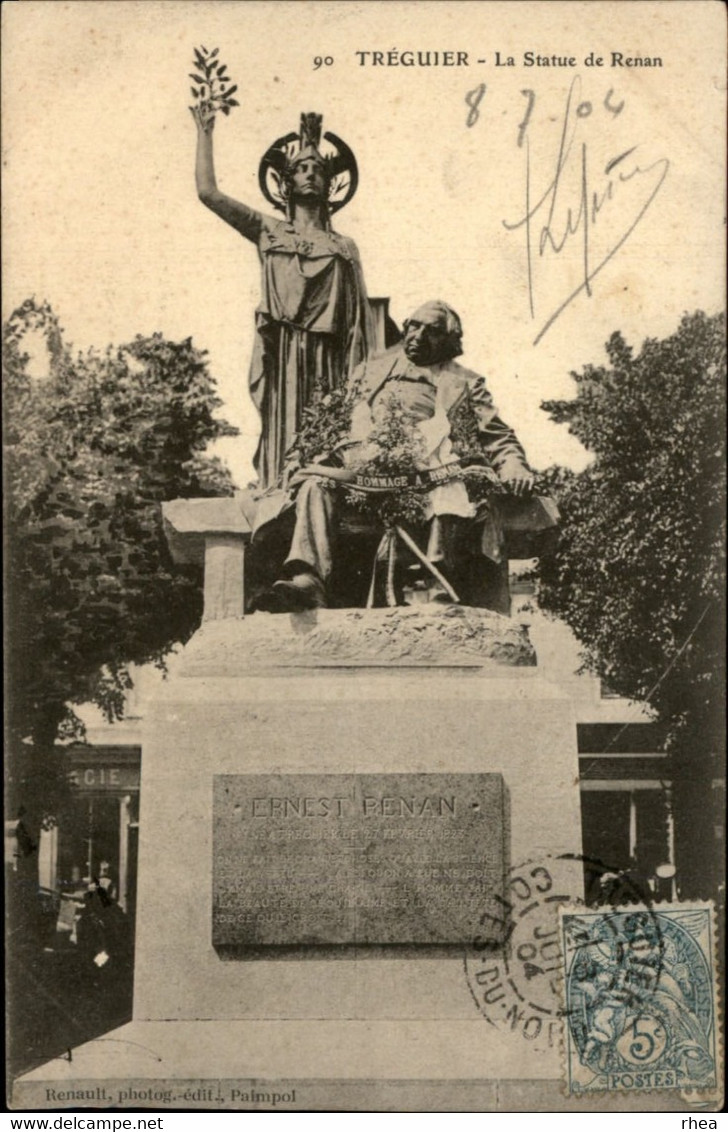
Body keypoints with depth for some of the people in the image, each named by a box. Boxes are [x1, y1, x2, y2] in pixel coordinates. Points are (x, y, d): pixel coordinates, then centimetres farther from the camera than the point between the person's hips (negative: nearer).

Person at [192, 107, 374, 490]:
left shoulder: (344, 248, 14)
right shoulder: (268, 232, 12)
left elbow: (359, 323, 10)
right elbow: (208, 192, 5)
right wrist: (204, 132, 8)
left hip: (328, 360, 1)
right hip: (284, 355, -1)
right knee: (284, 435, -5)